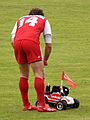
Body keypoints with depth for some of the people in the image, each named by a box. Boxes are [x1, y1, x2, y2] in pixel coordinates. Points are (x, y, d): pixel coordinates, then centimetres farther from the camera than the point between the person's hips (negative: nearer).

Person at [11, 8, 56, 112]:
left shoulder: (20, 20, 36)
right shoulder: (44, 20, 29)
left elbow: (12, 41, 22)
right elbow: (48, 45, 22)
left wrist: (21, 55, 30)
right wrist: (45, 60, 35)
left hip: (17, 42, 4)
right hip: (32, 41, -4)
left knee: (23, 74, 17)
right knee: (39, 74, 0)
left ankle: (26, 105, 20)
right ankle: (41, 105, -5)